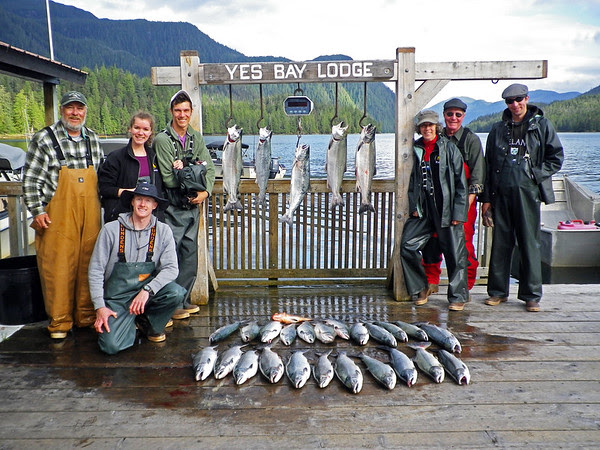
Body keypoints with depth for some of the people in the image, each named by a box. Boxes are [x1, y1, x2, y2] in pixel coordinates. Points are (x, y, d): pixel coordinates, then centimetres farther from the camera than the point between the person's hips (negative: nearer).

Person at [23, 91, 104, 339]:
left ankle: (87, 315, 22)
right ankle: (59, 321, 12)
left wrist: (100, 205, 17)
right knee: (58, 266, -2)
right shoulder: (44, 139, -3)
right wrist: (37, 211, -9)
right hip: (58, 217, -4)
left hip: (90, 216, 4)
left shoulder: (92, 138, 12)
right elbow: (30, 180, -3)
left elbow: (101, 174, 21)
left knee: (88, 264, 8)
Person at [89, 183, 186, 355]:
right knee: (111, 345, -22)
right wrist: (100, 307, -12)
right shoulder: (111, 229, -7)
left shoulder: (163, 231, -3)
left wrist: (147, 290, -26)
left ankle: (149, 323, 2)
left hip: (148, 292, 2)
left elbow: (171, 268, -11)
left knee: (176, 292, -29)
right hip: (117, 297, -2)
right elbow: (95, 270, -4)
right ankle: (131, 323, 14)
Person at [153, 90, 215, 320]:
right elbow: (168, 178, -15)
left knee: (190, 257, 12)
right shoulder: (162, 139, -9)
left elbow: (209, 168, 5)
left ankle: (183, 300, 25)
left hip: (193, 206, 6)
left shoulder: (196, 137, 10)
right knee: (171, 256, -3)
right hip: (172, 208, -6)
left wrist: (205, 192, -11)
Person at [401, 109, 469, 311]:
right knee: (407, 247, -5)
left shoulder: (449, 148, -1)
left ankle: (458, 297, 14)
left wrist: (458, 213, -9)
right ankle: (420, 288, 15)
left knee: (455, 254, -1)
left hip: (447, 209, -3)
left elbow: (460, 182, -3)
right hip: (422, 211, 4)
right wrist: (413, 207, 2)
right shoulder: (415, 150, 10)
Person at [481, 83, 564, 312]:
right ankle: (497, 291, 17)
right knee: (500, 243, 6)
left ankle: (531, 295, 10)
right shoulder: (498, 129, 13)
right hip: (501, 192, 3)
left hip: (528, 192, -2)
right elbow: (488, 165, 12)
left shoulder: (542, 125, 5)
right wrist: (486, 199, 8)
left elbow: (557, 157, 6)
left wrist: (537, 175, -7)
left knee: (530, 243, 0)